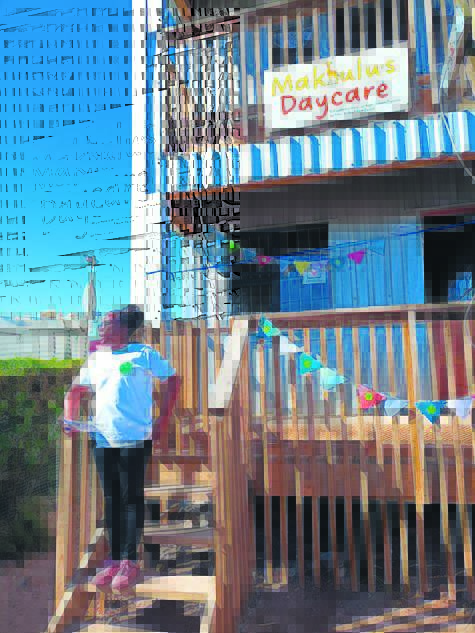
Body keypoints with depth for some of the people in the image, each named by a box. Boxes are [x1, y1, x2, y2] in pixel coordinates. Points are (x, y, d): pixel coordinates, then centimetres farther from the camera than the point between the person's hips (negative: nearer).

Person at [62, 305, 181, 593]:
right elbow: (75, 391, 19)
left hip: (136, 439, -5)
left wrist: (163, 422, -7)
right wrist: (70, 419, 1)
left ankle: (130, 562, 9)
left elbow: (173, 380, -2)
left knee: (132, 497, 1)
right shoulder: (95, 358, 12)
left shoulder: (144, 354, -2)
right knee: (111, 499, 10)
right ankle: (114, 560, 20)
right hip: (103, 439, 5)